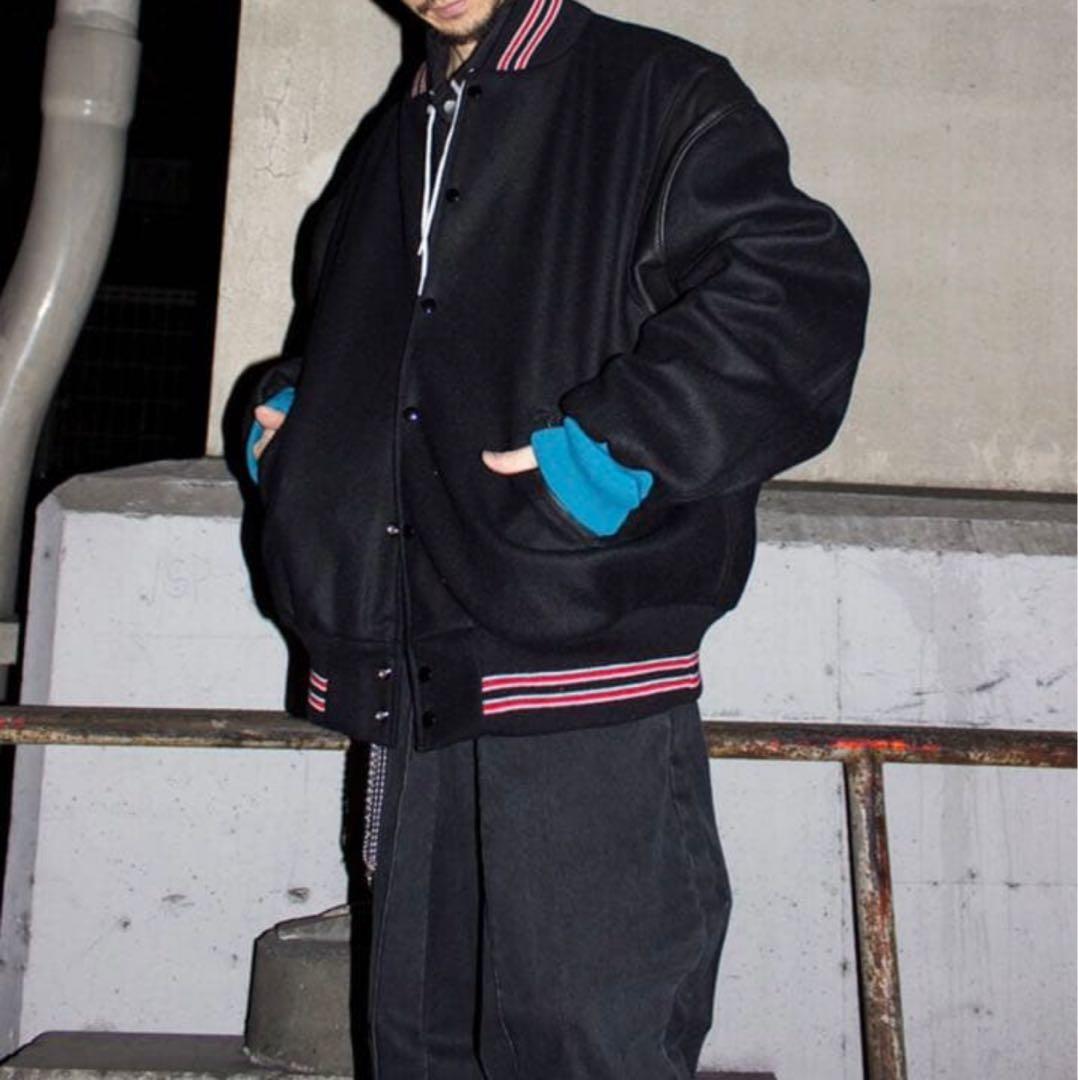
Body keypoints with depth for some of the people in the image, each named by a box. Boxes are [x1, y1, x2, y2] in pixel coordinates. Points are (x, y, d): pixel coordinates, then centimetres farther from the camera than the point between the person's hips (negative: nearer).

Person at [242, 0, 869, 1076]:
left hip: (584, 676, -7)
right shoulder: (392, 146, 22)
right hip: (420, 684, 7)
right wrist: (289, 408, 14)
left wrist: (610, 444, -21)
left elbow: (800, 289, -15)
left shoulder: (658, 94, 0)